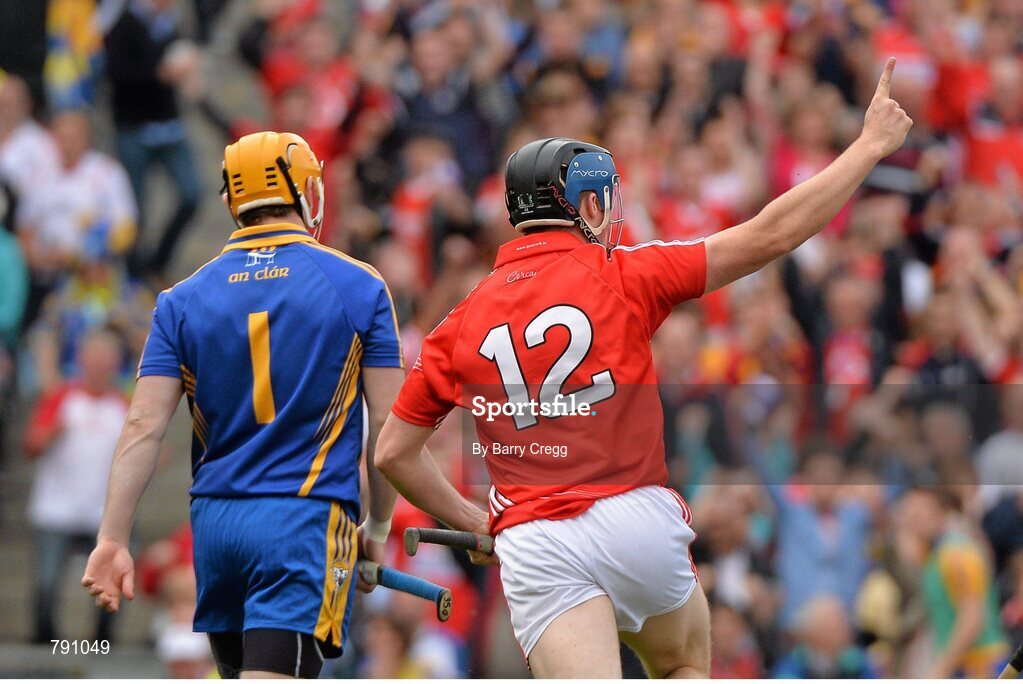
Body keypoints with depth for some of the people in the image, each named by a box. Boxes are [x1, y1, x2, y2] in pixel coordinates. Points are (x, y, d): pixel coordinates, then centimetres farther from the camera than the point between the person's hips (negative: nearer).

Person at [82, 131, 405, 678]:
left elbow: (144, 428, -1)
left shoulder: (184, 301, 7)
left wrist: (112, 539, -1)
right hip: (305, 520, -4)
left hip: (215, 521, 4)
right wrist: (377, 529, 12)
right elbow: (388, 427, 0)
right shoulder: (358, 289, 1)